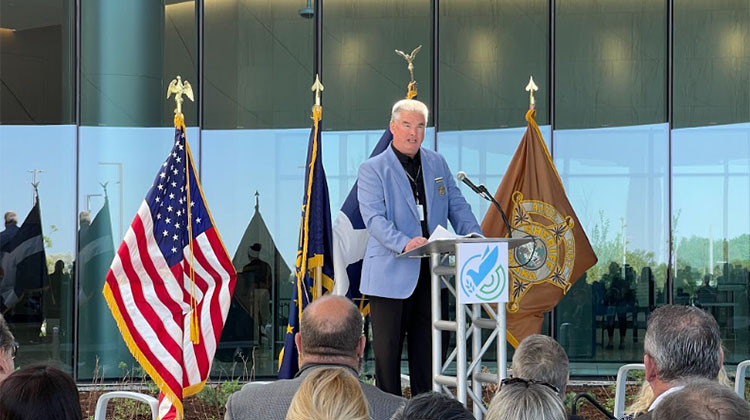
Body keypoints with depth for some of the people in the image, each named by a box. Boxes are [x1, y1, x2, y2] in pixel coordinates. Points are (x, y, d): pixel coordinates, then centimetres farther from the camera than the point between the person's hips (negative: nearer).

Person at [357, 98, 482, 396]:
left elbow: (457, 205, 13)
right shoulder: (372, 170, -3)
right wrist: (404, 243, -32)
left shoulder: (437, 164, 14)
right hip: (391, 275, -5)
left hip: (430, 272, 5)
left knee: (426, 348, 10)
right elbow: (374, 218, -15)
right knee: (387, 350, 1)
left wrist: (474, 238, -7)